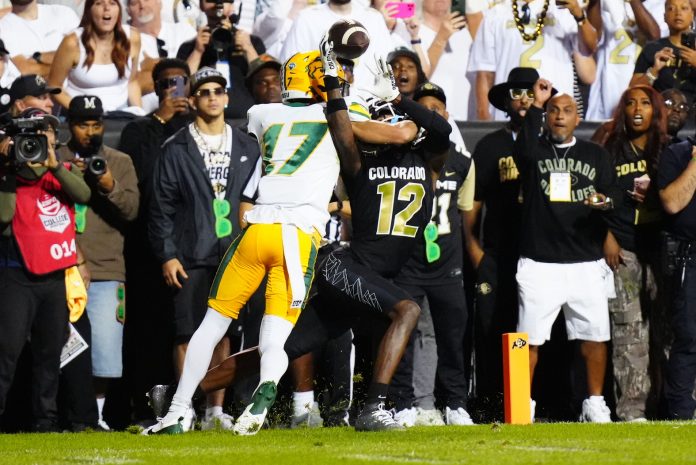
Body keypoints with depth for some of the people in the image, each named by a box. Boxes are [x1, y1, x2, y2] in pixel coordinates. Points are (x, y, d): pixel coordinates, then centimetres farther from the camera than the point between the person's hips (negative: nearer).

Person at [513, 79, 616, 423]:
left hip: (586, 263, 2)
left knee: (595, 335, 1)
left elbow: (612, 197, 12)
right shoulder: (534, 150, 8)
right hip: (540, 262, -2)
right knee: (529, 336, -4)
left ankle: (595, 404, 12)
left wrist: (605, 203, -12)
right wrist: (536, 105, -19)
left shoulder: (596, 155, 15)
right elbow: (525, 150, -17)